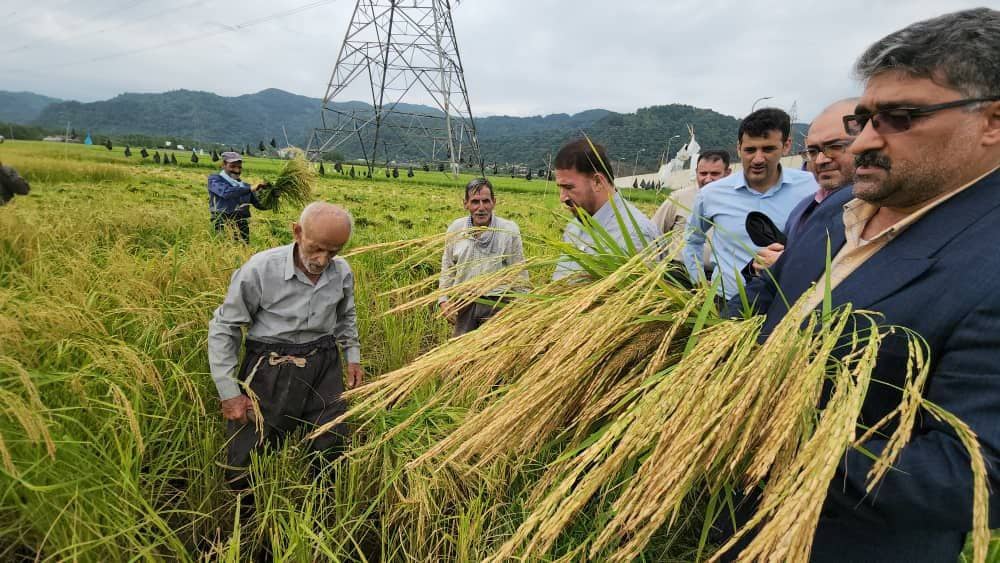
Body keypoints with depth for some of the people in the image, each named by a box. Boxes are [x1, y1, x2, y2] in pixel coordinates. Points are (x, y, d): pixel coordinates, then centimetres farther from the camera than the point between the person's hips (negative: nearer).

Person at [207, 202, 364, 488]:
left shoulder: (342, 271, -4)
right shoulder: (260, 269, -18)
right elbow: (223, 328, -8)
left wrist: (353, 357, 13)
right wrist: (229, 393, -8)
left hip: (325, 367, 3)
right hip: (271, 370, -3)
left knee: (332, 449, 13)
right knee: (245, 472, 4)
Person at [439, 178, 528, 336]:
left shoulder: (509, 230, -9)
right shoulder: (455, 228, -1)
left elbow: (519, 273, -2)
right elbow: (447, 268, 11)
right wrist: (443, 300, 3)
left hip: (496, 303, -2)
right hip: (463, 303, 3)